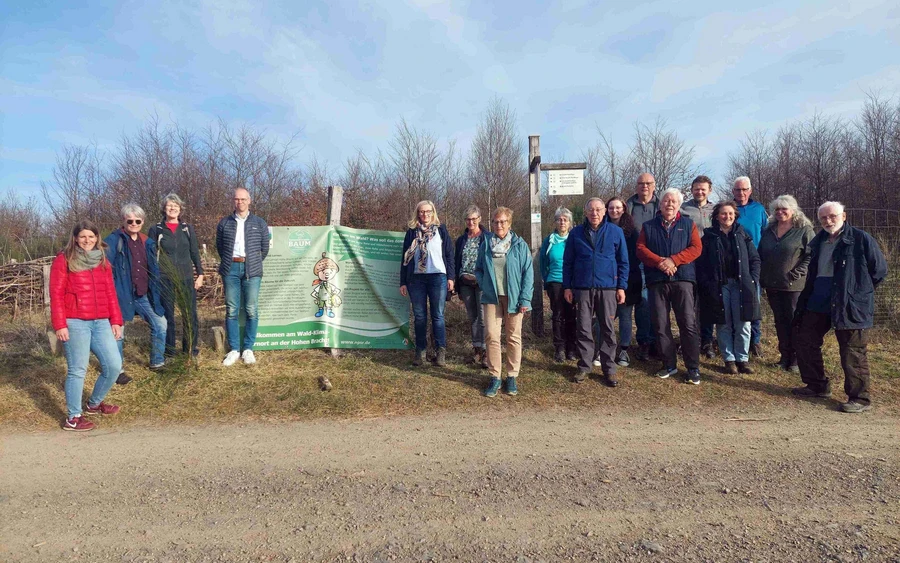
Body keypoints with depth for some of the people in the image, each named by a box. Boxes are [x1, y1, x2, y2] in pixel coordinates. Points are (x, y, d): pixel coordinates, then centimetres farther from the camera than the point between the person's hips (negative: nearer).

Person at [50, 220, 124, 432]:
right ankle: (73, 418, 10)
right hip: (75, 323, -5)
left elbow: (111, 293, 13)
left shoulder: (102, 261, 15)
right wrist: (60, 325, -11)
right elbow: (56, 295, -4)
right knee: (77, 369, -2)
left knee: (114, 365, 5)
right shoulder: (64, 260, 0)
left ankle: (94, 404, 27)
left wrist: (116, 321, 8)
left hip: (101, 322, 5)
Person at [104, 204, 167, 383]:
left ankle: (157, 362, 27)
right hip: (122, 294, -6)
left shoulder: (147, 242, 10)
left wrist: (155, 293, 14)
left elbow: (154, 270, 17)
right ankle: (118, 370, 18)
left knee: (160, 324, 11)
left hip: (143, 296, 6)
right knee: (118, 332, 5)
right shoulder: (113, 240, -9)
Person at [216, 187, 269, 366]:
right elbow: (219, 246, 17)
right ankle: (234, 349, 10)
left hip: (251, 270, -1)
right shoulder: (224, 223, 9)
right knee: (231, 310, 3)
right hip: (231, 269, 1)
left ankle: (248, 349, 8)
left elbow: (265, 247, 11)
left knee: (251, 310, -1)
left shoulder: (259, 223, 6)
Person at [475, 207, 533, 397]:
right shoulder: (485, 244, 5)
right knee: (491, 336, -4)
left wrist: (525, 299, -10)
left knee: (514, 337, 6)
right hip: (491, 297, 2)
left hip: (513, 297, -1)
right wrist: (484, 285, 0)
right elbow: (478, 269, 16)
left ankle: (512, 377, 18)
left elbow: (528, 272, -4)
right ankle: (495, 377, 7)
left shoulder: (519, 245, -2)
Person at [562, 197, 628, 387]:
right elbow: (567, 262, 8)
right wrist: (567, 286, 3)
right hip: (582, 288, 1)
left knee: (608, 329, 5)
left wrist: (621, 287, 0)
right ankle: (584, 367, 17)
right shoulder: (576, 233, 5)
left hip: (608, 288, 0)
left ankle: (609, 369, 15)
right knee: (583, 329, 5)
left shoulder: (616, 232, 3)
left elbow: (623, 262, 5)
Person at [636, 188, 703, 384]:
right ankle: (669, 365, 17)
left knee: (688, 323, -5)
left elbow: (695, 248, 0)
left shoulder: (688, 224, 11)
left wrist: (674, 260, -14)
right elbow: (641, 249, 2)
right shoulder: (649, 226, 13)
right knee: (660, 325, 5)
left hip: (682, 279, -1)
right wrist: (659, 262, -14)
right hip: (656, 281, 2)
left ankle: (693, 368, 2)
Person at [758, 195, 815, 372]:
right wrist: (762, 276, 8)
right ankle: (784, 356, 20)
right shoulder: (768, 231, 14)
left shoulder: (804, 230, -3)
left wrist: (796, 274, -16)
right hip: (772, 284, 5)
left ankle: (796, 359, 9)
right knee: (780, 321, 11)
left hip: (794, 286, -5)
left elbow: (811, 256, -9)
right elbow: (760, 255, 18)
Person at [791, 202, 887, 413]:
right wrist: (807, 298, 12)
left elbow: (880, 270, -4)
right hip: (818, 304, 7)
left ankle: (860, 398, 11)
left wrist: (859, 292, 2)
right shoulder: (818, 242, 10)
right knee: (804, 339, 12)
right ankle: (817, 385, 27)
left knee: (853, 353, -2)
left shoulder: (862, 239, -9)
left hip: (850, 307, -7)